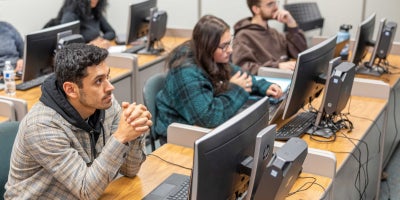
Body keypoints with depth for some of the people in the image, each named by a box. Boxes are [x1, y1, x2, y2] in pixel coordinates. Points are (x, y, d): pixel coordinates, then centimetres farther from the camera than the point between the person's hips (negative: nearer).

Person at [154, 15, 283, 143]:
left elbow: (238, 74, 17)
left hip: (203, 128, 8)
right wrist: (234, 89, -21)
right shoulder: (187, 72, -27)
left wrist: (264, 87, 1)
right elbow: (207, 117, -32)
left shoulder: (212, 60, -2)